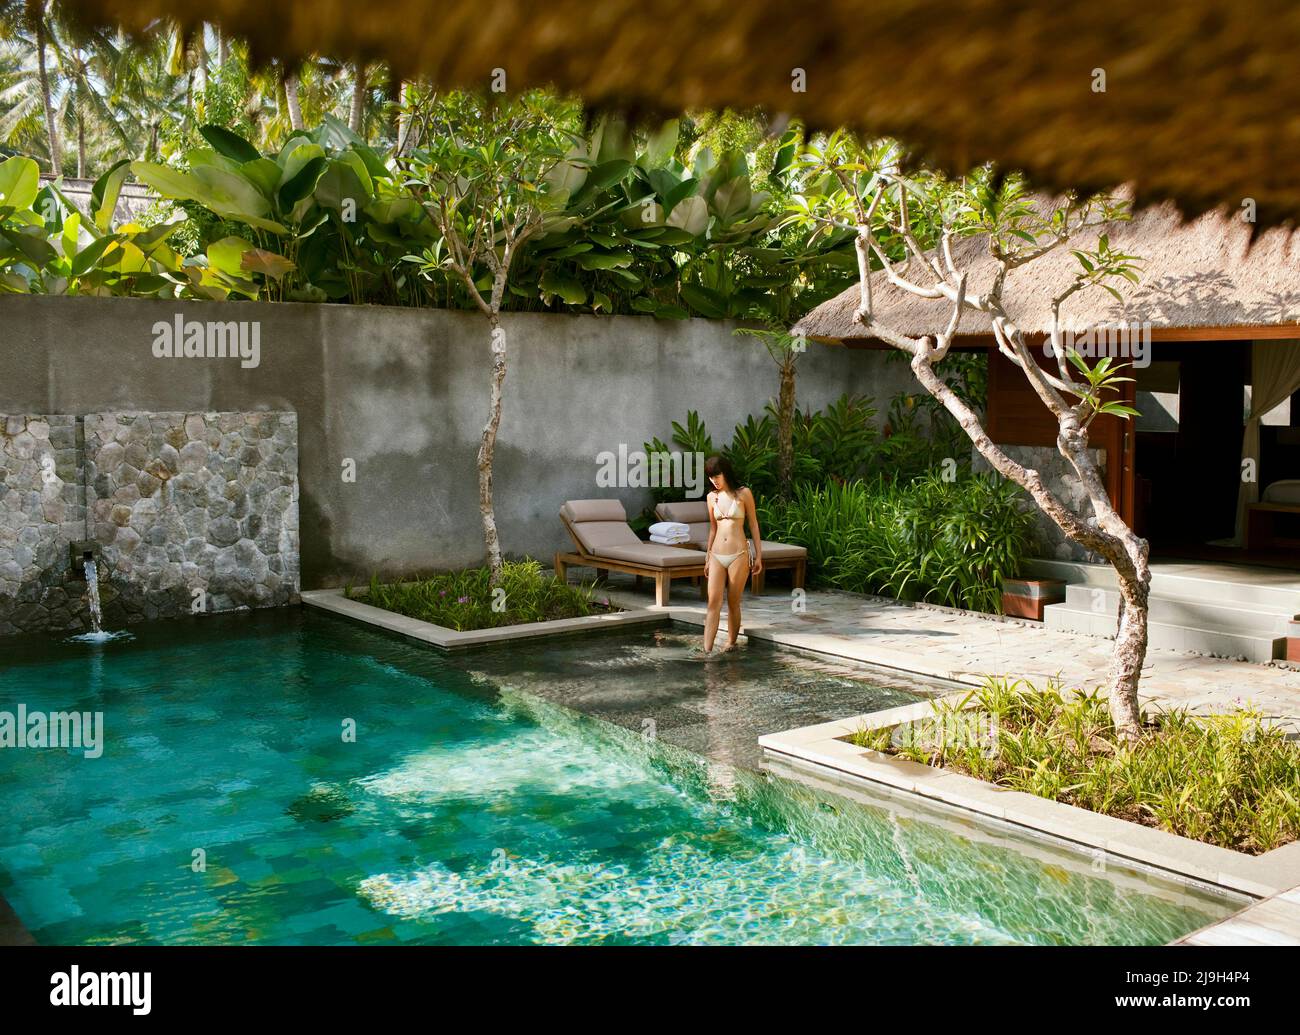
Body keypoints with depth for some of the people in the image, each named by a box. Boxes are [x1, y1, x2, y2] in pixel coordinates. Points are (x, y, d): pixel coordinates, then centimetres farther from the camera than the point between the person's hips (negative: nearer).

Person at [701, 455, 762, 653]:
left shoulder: (743, 494, -2)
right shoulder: (712, 497, 9)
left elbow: (753, 524, 2)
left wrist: (758, 555, 1)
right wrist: (708, 556, 22)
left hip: (738, 555, -3)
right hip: (717, 556, 3)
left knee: (733, 604, 4)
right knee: (713, 603, -6)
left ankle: (731, 643, 19)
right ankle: (707, 650, -11)